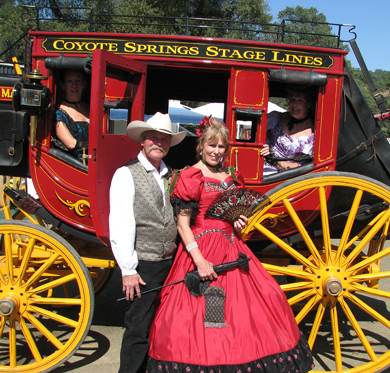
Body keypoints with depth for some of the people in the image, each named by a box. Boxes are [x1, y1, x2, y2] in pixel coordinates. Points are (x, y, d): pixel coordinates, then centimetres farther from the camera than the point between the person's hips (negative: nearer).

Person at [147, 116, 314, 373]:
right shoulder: (190, 178, -6)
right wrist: (199, 260, -19)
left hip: (232, 249, 7)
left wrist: (240, 223, 3)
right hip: (201, 249, -7)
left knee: (268, 297, 7)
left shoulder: (233, 177, 14)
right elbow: (183, 224, -11)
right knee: (201, 317, -6)